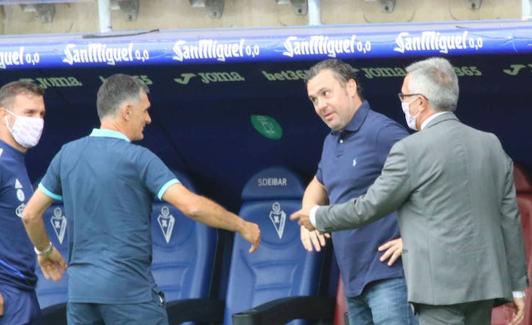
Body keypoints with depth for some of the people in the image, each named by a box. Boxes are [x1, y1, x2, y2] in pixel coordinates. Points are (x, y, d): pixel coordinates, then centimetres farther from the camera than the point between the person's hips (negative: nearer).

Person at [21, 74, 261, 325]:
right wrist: (241, 226, -5)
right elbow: (192, 206, -18)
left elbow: (30, 214, 13)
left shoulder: (67, 154, 7)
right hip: (129, 292, -6)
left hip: (80, 291, 6)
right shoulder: (137, 158, -10)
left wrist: (45, 251, 31)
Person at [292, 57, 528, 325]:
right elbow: (509, 218, 12)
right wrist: (517, 286, 17)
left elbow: (369, 208, -1)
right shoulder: (491, 145, 10)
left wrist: (318, 218, 16)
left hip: (440, 283, -7)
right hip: (485, 282, 7)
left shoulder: (411, 150, -9)